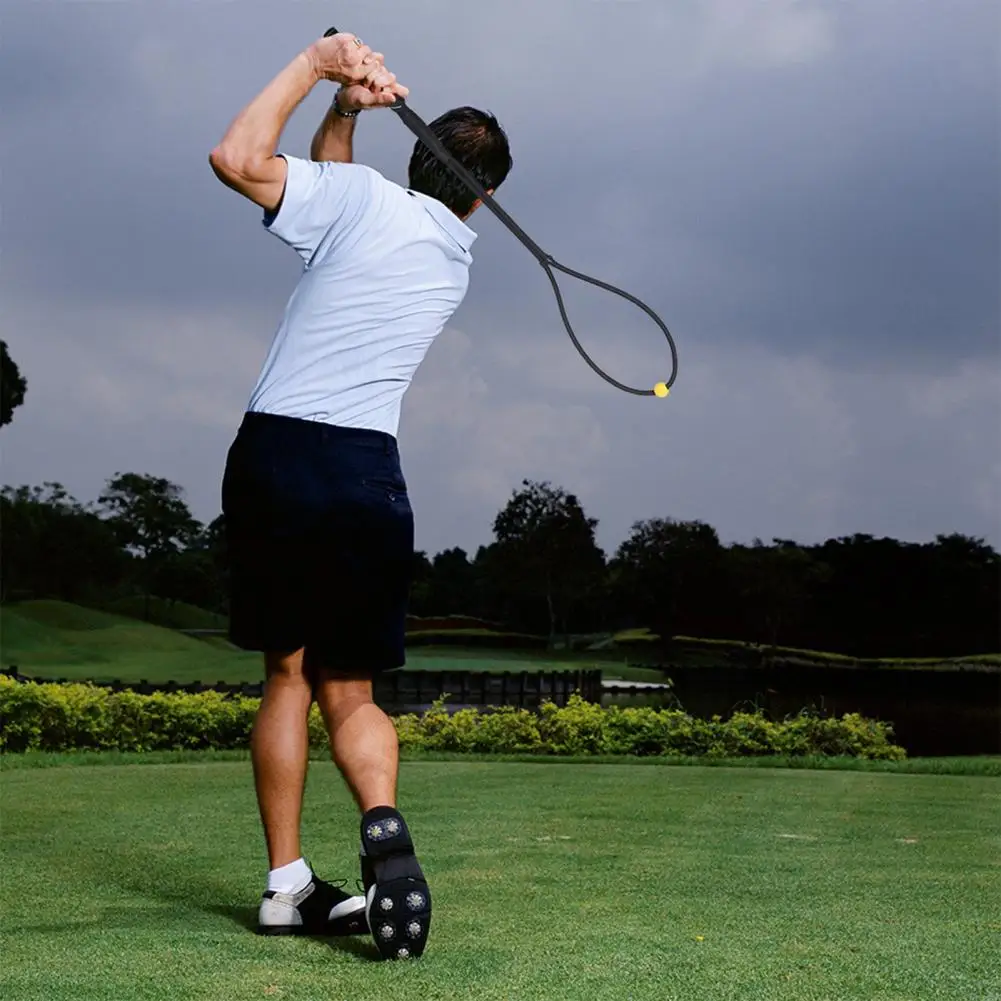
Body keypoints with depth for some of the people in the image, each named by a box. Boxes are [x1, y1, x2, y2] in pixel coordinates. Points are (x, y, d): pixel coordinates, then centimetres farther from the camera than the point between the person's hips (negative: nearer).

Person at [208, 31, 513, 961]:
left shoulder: (365, 197, -2)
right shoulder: (457, 258, 14)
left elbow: (237, 158, -5)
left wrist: (318, 67, 2)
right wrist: (345, 109, 15)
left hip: (276, 456, -2)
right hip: (369, 471, 2)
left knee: (287, 675, 7)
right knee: (350, 693, 8)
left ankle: (288, 883, 5)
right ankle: (382, 821, -22)